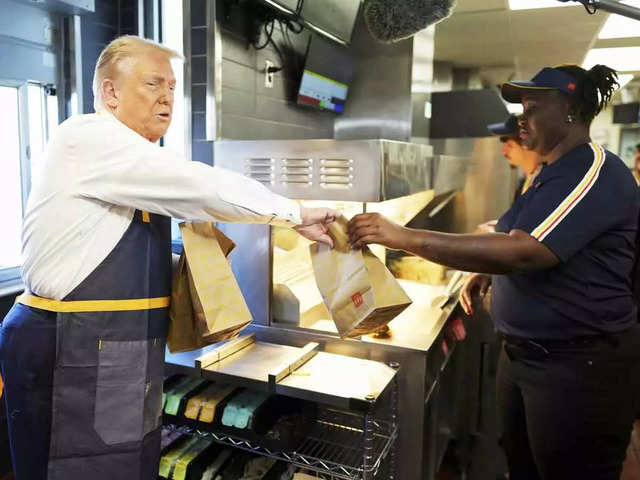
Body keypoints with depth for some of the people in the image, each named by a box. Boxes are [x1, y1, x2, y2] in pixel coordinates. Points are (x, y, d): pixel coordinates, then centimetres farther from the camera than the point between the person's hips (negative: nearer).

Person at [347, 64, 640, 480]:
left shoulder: (596, 173, -19)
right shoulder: (556, 172, 13)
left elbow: (523, 251, -32)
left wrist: (404, 237, -33)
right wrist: (488, 272, 7)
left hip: (579, 366, -9)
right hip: (525, 351, 9)